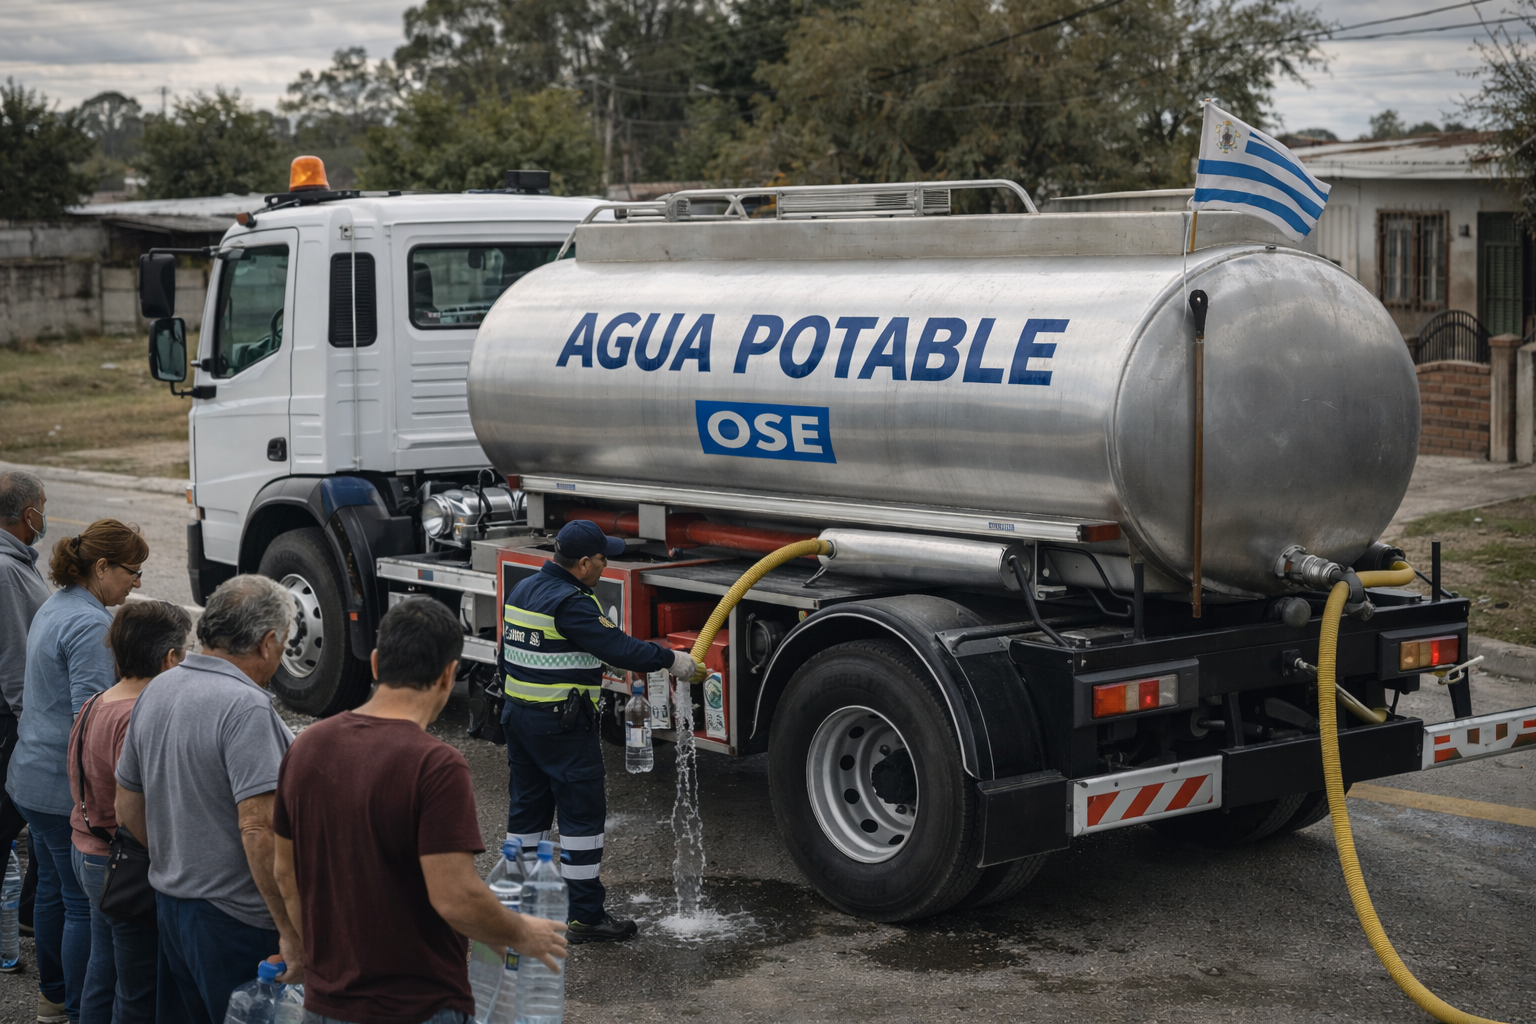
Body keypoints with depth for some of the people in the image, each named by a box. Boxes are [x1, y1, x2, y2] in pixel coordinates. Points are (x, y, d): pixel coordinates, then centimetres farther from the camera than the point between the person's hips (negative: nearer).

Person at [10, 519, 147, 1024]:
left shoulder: (54, 608, 12)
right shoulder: (90, 624, -21)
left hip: (34, 778, 10)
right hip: (69, 788, -10)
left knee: (53, 888, 21)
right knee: (86, 903, -1)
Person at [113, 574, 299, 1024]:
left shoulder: (156, 691, 7)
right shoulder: (246, 708, -20)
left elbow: (128, 809, 15)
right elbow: (257, 829, -27)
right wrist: (292, 931, -23)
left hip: (169, 900, 9)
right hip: (236, 919, -9)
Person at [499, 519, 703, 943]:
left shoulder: (522, 591, 10)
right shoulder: (571, 604, -20)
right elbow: (619, 648, -21)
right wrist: (672, 660, -9)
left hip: (517, 715, 9)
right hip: (563, 725, -9)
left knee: (528, 808, 16)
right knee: (583, 813, -2)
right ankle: (585, 916, 0)